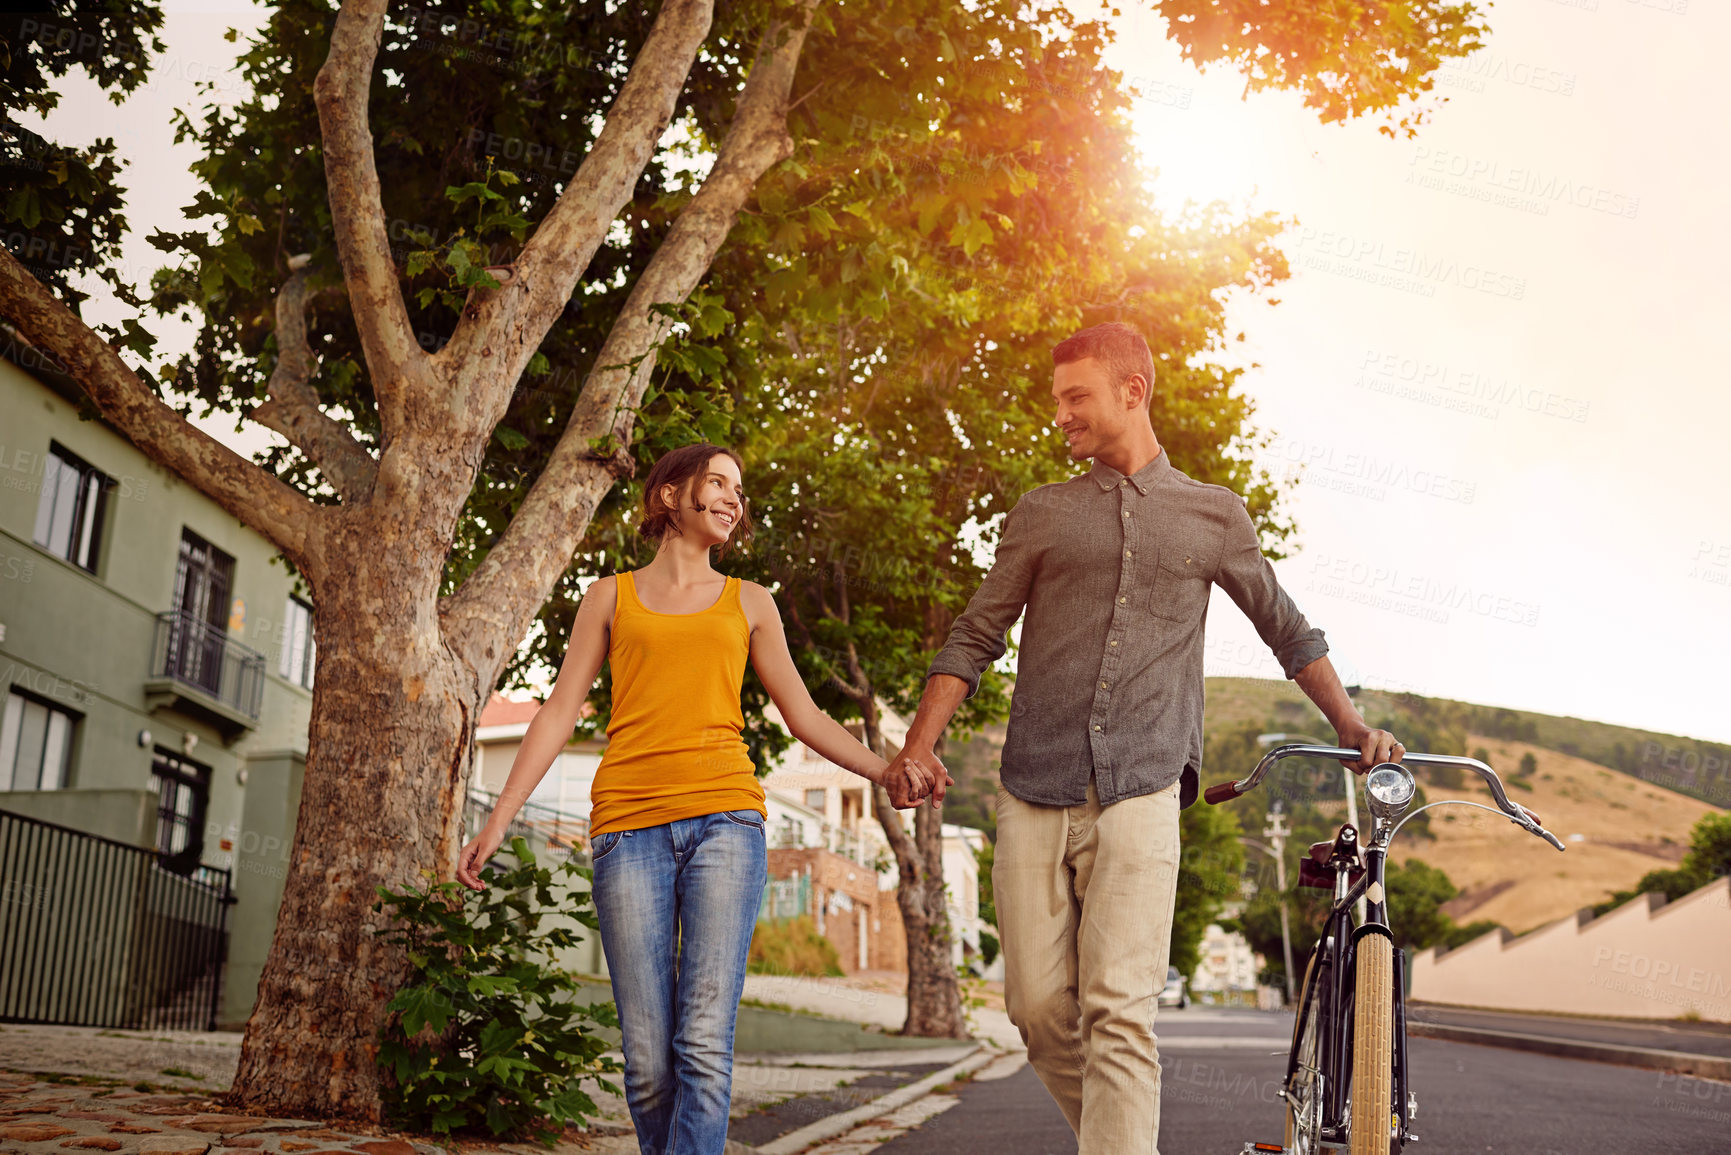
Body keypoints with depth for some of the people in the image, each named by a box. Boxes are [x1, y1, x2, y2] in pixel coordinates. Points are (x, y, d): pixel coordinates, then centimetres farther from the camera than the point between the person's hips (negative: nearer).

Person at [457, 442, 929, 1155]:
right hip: (629, 825, 0)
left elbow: (803, 716, 19)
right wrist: (498, 821, 5)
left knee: (704, 1044, -14)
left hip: (725, 818, 0)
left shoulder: (749, 604, 21)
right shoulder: (612, 597, 17)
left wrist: (886, 772, 6)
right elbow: (560, 711, 13)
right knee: (647, 1060, -5)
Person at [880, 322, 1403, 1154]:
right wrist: (919, 746, 0)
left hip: (1140, 796, -2)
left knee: (1118, 1013, -14)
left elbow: (1288, 631, 22)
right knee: (1040, 1009, 0)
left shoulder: (1214, 516, 13)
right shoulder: (1041, 515, 14)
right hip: (1033, 796, 2)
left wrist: (1353, 727, 12)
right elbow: (973, 639, 12)